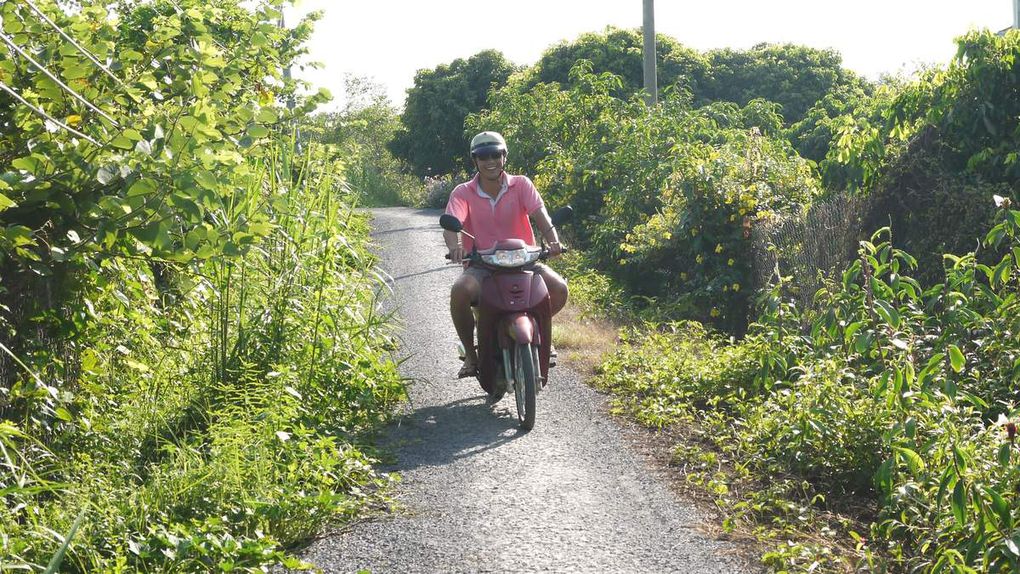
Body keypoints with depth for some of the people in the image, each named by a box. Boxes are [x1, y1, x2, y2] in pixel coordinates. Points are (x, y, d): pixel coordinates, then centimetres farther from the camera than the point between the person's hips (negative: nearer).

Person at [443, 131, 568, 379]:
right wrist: (455, 246, -40)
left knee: (559, 289, -22)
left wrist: (552, 240, -33)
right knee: (459, 292, -34)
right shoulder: (463, 193, 0)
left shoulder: (521, 185, 3)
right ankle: (470, 353, -10)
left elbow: (540, 214, -12)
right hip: (481, 264, -2)